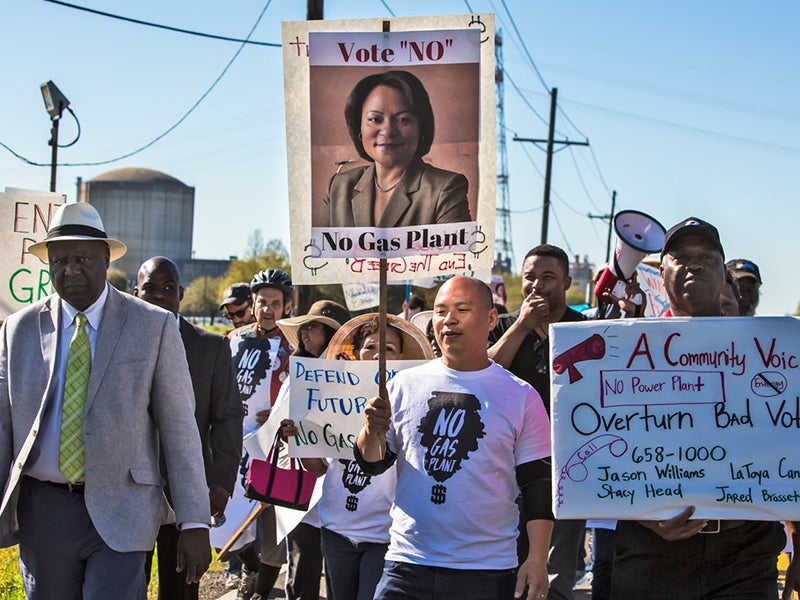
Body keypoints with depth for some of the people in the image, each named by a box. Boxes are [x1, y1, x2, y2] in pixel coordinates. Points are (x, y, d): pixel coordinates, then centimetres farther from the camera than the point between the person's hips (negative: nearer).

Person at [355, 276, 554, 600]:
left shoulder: (521, 397, 1)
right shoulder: (405, 384, 6)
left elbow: (538, 485, 1)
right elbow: (372, 464, 9)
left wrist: (537, 561, -6)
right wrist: (373, 431, -12)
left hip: (489, 573, -1)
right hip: (407, 566, 1)